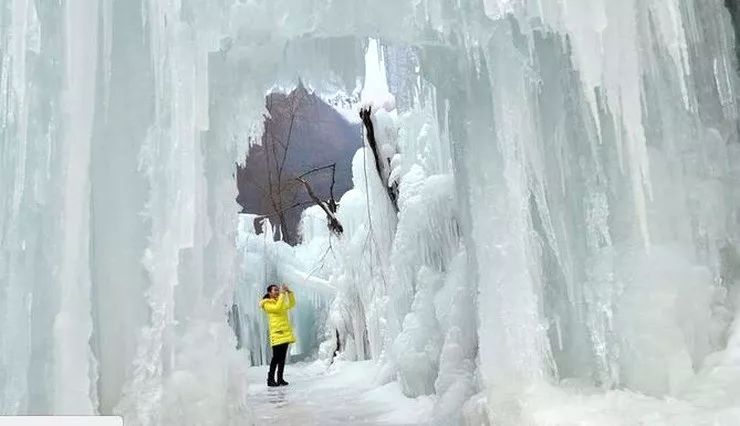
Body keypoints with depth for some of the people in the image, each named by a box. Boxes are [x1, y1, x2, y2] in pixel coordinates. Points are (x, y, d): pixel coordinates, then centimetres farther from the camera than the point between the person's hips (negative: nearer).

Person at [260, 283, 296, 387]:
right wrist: (282, 294, -17)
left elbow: (291, 304, 20)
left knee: (282, 357, 7)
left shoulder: (280, 301, 19)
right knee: (276, 357, -10)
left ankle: (280, 378, 11)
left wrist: (289, 292, 9)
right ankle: (270, 379, -4)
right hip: (277, 333, -7)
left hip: (285, 333, 7)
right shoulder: (267, 304, -3)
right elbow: (277, 308, -19)